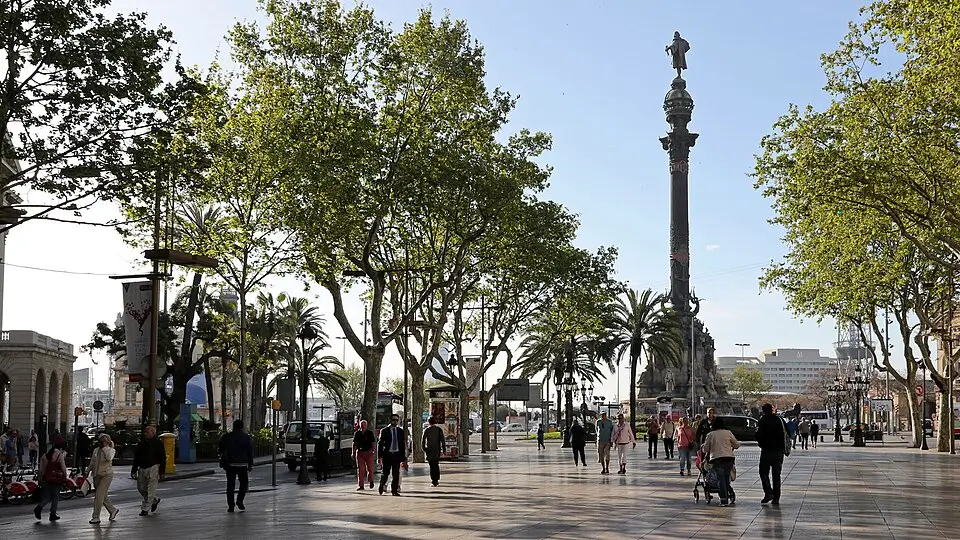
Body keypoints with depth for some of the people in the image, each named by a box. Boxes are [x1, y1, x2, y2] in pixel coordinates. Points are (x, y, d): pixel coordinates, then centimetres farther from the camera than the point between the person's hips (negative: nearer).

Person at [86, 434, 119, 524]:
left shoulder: (111, 450, -7)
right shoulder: (96, 450, 9)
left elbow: (109, 458, -29)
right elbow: (92, 463, 18)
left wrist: (105, 447, -23)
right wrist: (87, 472, 12)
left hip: (106, 475, -6)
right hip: (97, 475, 6)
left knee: (99, 495, -10)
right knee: (103, 495, 12)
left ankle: (96, 517, -4)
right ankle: (113, 510, 32)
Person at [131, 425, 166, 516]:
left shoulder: (158, 443, -3)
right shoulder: (141, 443, 12)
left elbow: (162, 458, -4)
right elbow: (136, 457, 18)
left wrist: (162, 472, -9)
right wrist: (134, 469, 13)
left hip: (153, 468, -6)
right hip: (142, 468, 6)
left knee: (150, 490, -6)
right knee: (141, 488, 9)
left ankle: (145, 509, 0)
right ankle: (155, 500, 29)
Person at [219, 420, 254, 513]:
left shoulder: (226, 437, 4)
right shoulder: (247, 438, 0)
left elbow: (221, 451, 7)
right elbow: (250, 453, 0)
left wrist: (223, 464, 14)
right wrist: (250, 465, 5)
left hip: (230, 464, 1)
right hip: (242, 464, -1)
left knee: (230, 484, 5)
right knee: (244, 483, 12)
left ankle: (230, 505, 2)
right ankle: (240, 500, -6)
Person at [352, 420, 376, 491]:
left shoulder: (370, 433, 4)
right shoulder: (357, 433, 9)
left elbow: (373, 443, 2)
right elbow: (354, 443, 13)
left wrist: (372, 450, -12)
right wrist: (353, 452, 6)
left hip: (368, 452, -1)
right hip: (359, 452, 1)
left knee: (370, 468, -1)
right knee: (360, 469, -1)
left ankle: (371, 481, 26)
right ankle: (361, 486, 1)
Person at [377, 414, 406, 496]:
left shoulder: (401, 431, 10)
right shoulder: (384, 431, 2)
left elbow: (403, 445, 12)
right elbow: (380, 444, 1)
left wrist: (404, 457, 6)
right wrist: (380, 456, -7)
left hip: (397, 455, 3)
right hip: (387, 454, -3)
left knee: (396, 474, 1)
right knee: (385, 473, -2)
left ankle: (394, 490, 8)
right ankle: (382, 485, 24)